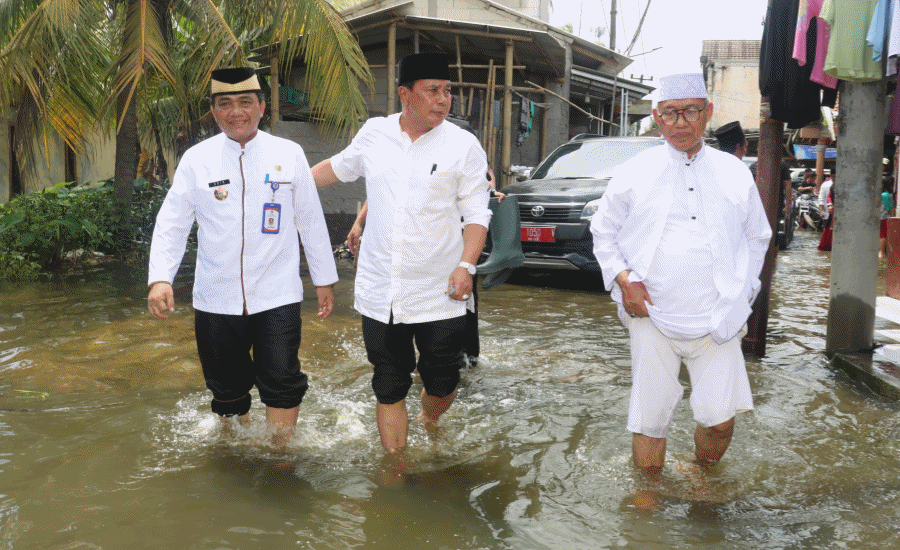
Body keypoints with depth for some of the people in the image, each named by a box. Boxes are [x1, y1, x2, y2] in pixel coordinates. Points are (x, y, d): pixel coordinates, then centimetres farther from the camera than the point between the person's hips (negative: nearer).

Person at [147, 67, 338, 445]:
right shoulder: (196, 159, 1)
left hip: (277, 296, -1)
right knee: (226, 388, 14)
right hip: (215, 298, 2)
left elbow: (311, 221, 7)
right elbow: (171, 223, 3)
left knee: (282, 384, -5)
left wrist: (325, 279, 10)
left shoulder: (289, 155, 1)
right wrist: (160, 278, -11)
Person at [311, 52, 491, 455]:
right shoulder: (374, 134, 5)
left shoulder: (464, 146, -3)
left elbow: (477, 213, -3)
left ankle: (429, 422, 41)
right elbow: (338, 167, 23)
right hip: (380, 292, 2)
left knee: (442, 382, 6)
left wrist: (467, 265, -17)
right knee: (389, 387, 9)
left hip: (439, 293, -2)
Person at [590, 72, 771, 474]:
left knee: (720, 417, -3)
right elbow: (603, 232, 10)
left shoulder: (735, 174, 8)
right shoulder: (634, 173, 2)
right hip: (652, 318, -1)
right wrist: (623, 280, -4)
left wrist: (743, 291, 10)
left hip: (717, 320, 1)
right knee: (649, 417, 5)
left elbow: (757, 237, 19)